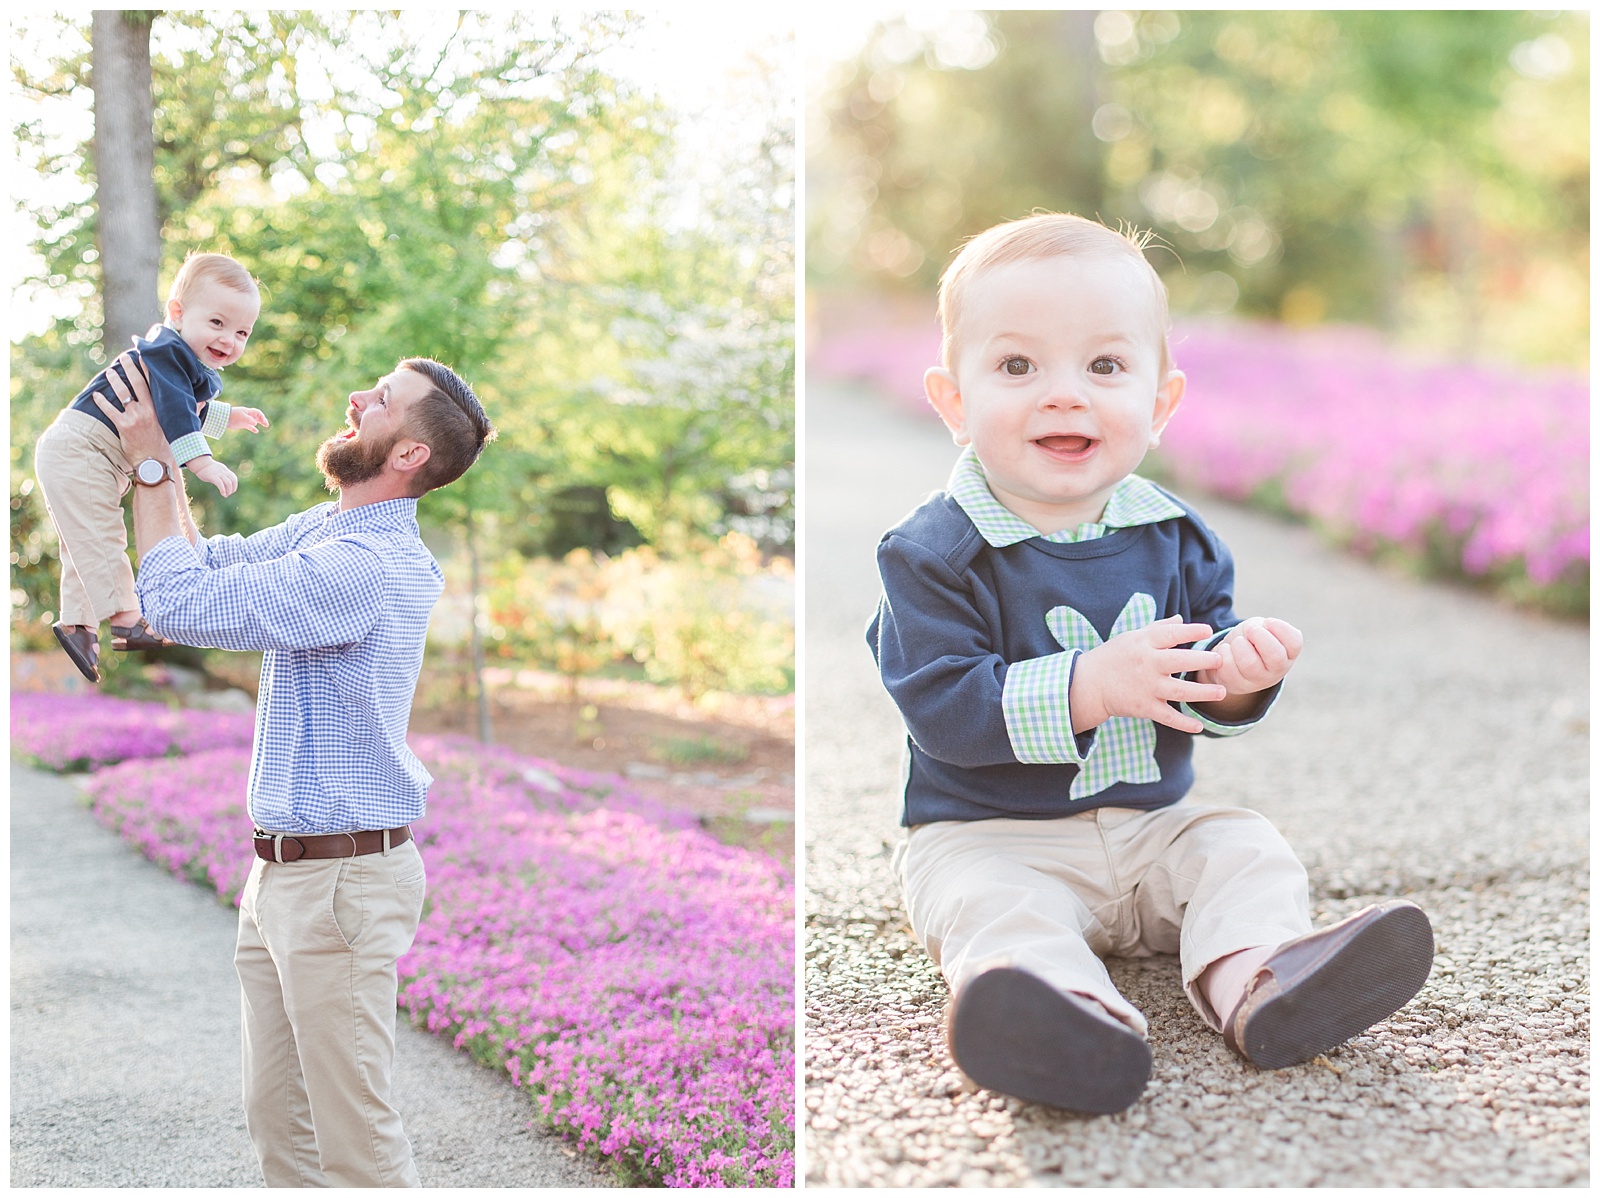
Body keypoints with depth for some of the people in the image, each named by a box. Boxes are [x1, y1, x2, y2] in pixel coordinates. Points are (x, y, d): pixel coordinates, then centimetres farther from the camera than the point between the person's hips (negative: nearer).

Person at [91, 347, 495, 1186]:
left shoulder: (365, 565, -23)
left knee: (354, 1133, -2)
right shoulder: (327, 530, 9)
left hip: (342, 879, -10)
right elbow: (209, 564, 21)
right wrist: (160, 453, 12)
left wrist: (152, 463, -12)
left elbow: (179, 604, -22)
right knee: (279, 1118, 17)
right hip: (283, 871, 10)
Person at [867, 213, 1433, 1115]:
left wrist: (1237, 673, -17)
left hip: (1154, 828, 5)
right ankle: (1077, 1018, -57)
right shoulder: (936, 554, -13)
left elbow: (1200, 703, 8)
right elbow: (942, 706, -21)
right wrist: (1091, 688, -30)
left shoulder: (1176, 539, 3)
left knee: (1249, 849, -14)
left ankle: (1256, 980, -41)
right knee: (993, 905, -31)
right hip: (991, 837, -5)